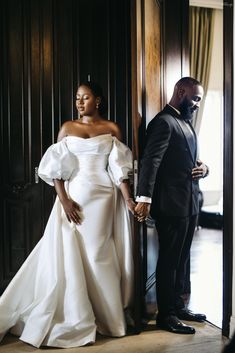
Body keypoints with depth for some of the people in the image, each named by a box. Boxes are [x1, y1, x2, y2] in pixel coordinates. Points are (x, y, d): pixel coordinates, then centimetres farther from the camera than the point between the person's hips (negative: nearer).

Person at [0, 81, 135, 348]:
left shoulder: (111, 129, 4)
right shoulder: (67, 127, 6)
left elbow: (119, 168, 0)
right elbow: (55, 167, 1)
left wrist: (128, 199, -12)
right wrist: (64, 199, -10)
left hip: (103, 197, -1)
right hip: (74, 196, 1)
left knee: (98, 254, 5)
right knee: (69, 255, 2)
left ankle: (106, 315, 23)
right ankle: (73, 318, 18)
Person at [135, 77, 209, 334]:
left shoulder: (185, 123, 18)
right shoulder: (164, 122, -12)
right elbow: (150, 161, -22)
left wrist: (203, 168, 0)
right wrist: (144, 198, -31)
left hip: (189, 204, 9)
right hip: (171, 205, -9)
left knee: (181, 260, 18)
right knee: (169, 261, 1)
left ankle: (177, 306, 32)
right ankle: (165, 315, 14)